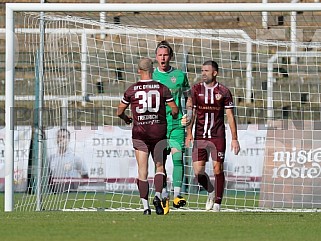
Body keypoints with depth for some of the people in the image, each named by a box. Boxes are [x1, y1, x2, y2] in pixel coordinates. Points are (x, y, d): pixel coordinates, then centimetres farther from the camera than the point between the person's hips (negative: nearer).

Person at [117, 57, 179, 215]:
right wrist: (174, 118, 21)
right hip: (159, 132, 0)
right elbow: (175, 109, -2)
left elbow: (119, 111, 9)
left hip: (140, 133, 0)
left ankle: (145, 206, -1)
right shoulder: (162, 88, -2)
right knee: (160, 167, 14)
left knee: (142, 171, 4)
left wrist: (126, 118, 31)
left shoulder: (131, 90, 0)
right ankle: (157, 195, -8)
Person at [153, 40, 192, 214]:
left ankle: (177, 195, -12)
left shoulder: (180, 75, 7)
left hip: (177, 123, 0)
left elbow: (188, 97, 17)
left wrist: (189, 115, 3)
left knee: (178, 157, -12)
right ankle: (164, 197, 4)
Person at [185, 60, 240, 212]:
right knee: (198, 172, -4)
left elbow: (230, 116, 2)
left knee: (218, 169, -3)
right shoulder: (196, 90, 5)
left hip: (218, 137, -2)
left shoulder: (223, 92, 0)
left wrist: (234, 139, -2)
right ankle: (211, 192, 24)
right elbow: (191, 113, 7)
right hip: (200, 136, 2)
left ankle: (217, 203, 6)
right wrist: (189, 133, -4)